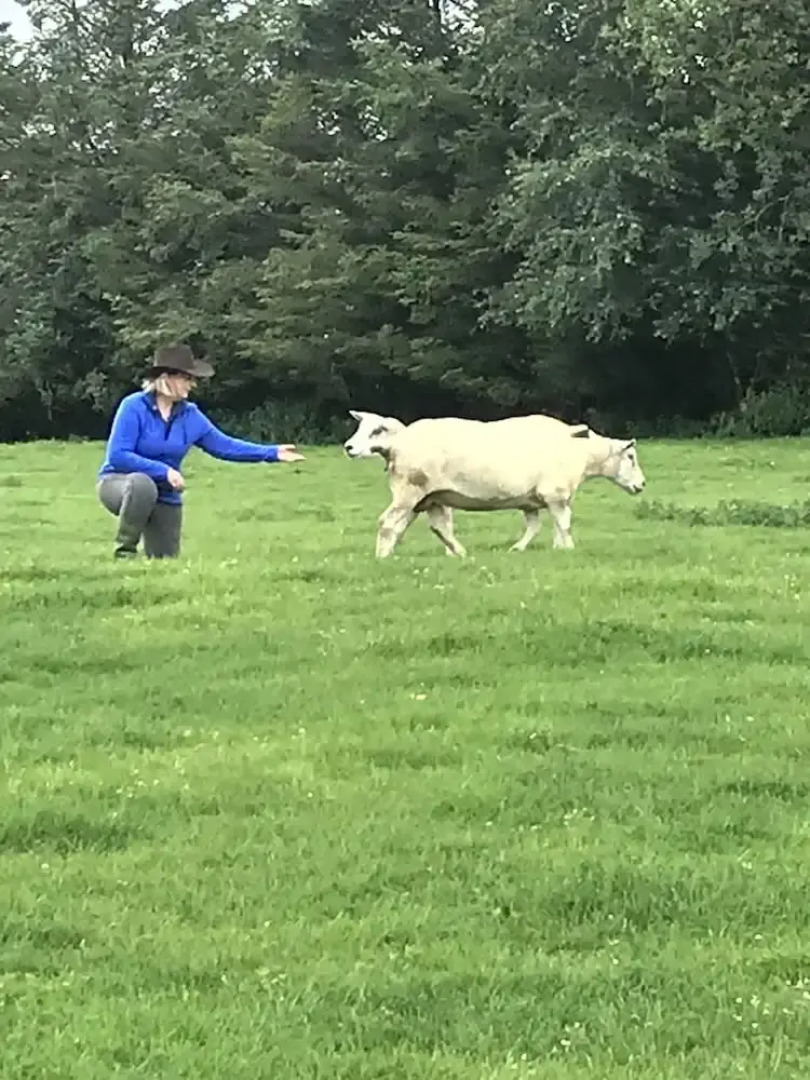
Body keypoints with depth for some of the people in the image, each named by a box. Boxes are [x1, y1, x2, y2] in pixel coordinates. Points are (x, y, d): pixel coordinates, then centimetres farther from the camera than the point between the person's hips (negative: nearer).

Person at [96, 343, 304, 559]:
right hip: (120, 483, -5)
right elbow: (118, 456, -23)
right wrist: (164, 471, -28)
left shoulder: (190, 415, -1)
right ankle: (125, 550, -21)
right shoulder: (134, 407, -17)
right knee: (143, 484, -40)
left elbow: (224, 445, 5)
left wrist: (273, 452, -3)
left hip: (165, 498, 5)